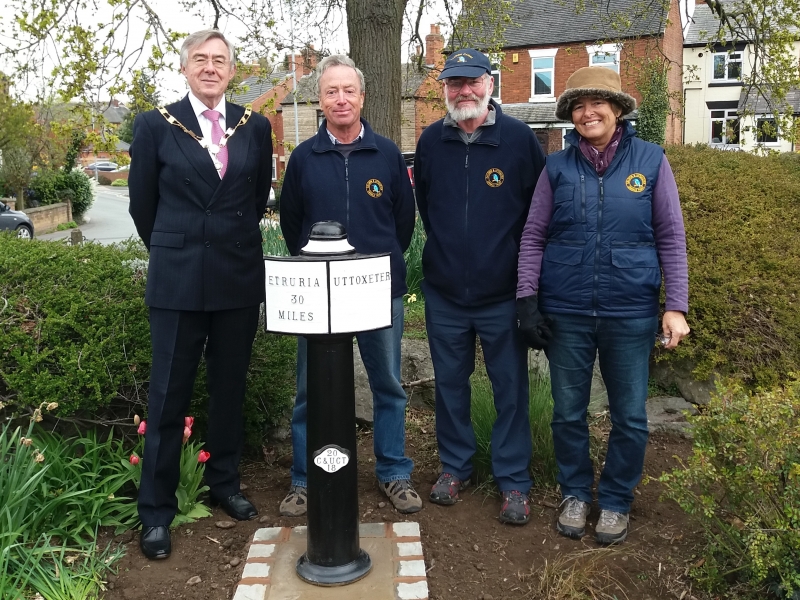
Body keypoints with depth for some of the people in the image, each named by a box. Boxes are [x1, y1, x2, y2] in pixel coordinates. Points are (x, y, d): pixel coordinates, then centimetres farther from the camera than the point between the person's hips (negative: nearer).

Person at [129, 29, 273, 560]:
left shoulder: (255, 127, 5)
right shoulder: (156, 125, 0)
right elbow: (143, 203, 6)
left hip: (240, 277, 3)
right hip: (178, 278, -2)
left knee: (230, 387, 13)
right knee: (169, 394, 2)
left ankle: (225, 485, 30)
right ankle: (157, 510, 14)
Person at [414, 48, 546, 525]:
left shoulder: (519, 138, -6)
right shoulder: (431, 141, 4)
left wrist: (519, 261, 4)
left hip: (503, 292, -3)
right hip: (444, 292, 3)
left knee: (510, 387, 5)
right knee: (450, 383, 13)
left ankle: (514, 479, 20)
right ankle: (456, 467, 31)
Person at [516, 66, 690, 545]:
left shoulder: (651, 161, -1)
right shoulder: (557, 167, 2)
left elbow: (672, 238, 0)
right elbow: (533, 237, 5)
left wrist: (676, 307, -5)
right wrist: (528, 299, -3)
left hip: (631, 312, -1)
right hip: (566, 312, 1)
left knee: (629, 416, 9)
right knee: (568, 412, 12)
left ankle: (616, 501, 30)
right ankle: (576, 494, 33)